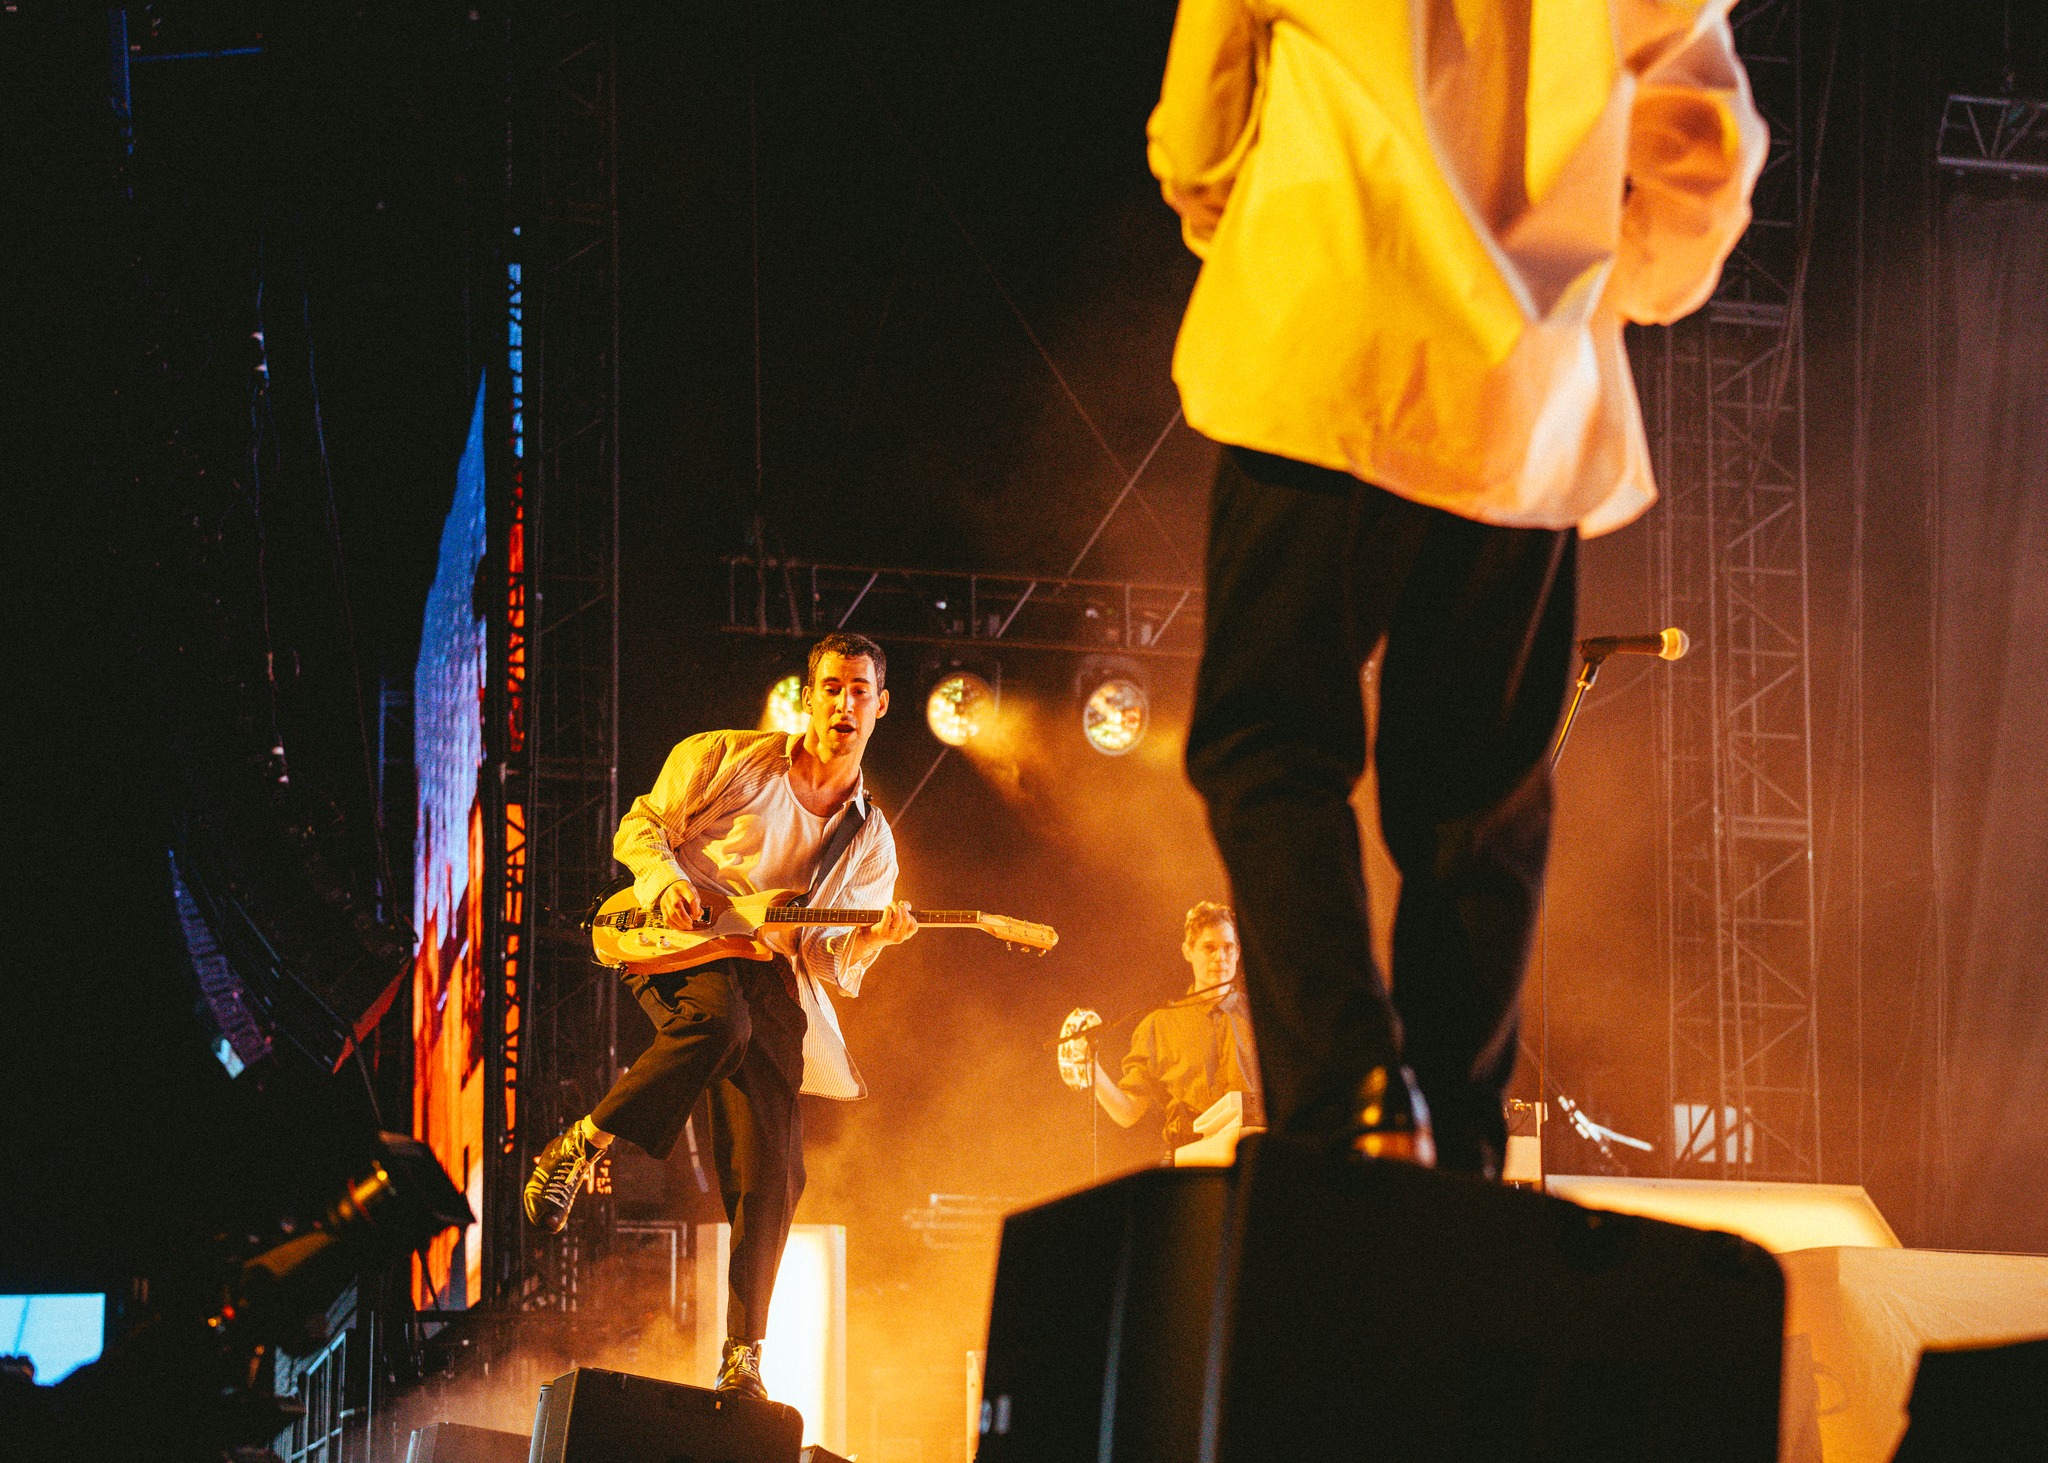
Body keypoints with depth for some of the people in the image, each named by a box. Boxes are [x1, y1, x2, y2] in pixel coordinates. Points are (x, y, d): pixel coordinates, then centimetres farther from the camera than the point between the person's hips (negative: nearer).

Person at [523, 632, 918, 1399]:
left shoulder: (870, 840, 15)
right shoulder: (730, 758, 6)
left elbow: (829, 962, 10)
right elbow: (641, 827, 8)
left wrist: (869, 940, -13)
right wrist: (666, 881, -13)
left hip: (769, 977, 4)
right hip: (679, 948, -4)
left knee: (769, 1175, -7)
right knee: (718, 1020, -40)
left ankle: (742, 1359, 0)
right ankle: (580, 1147, -22)